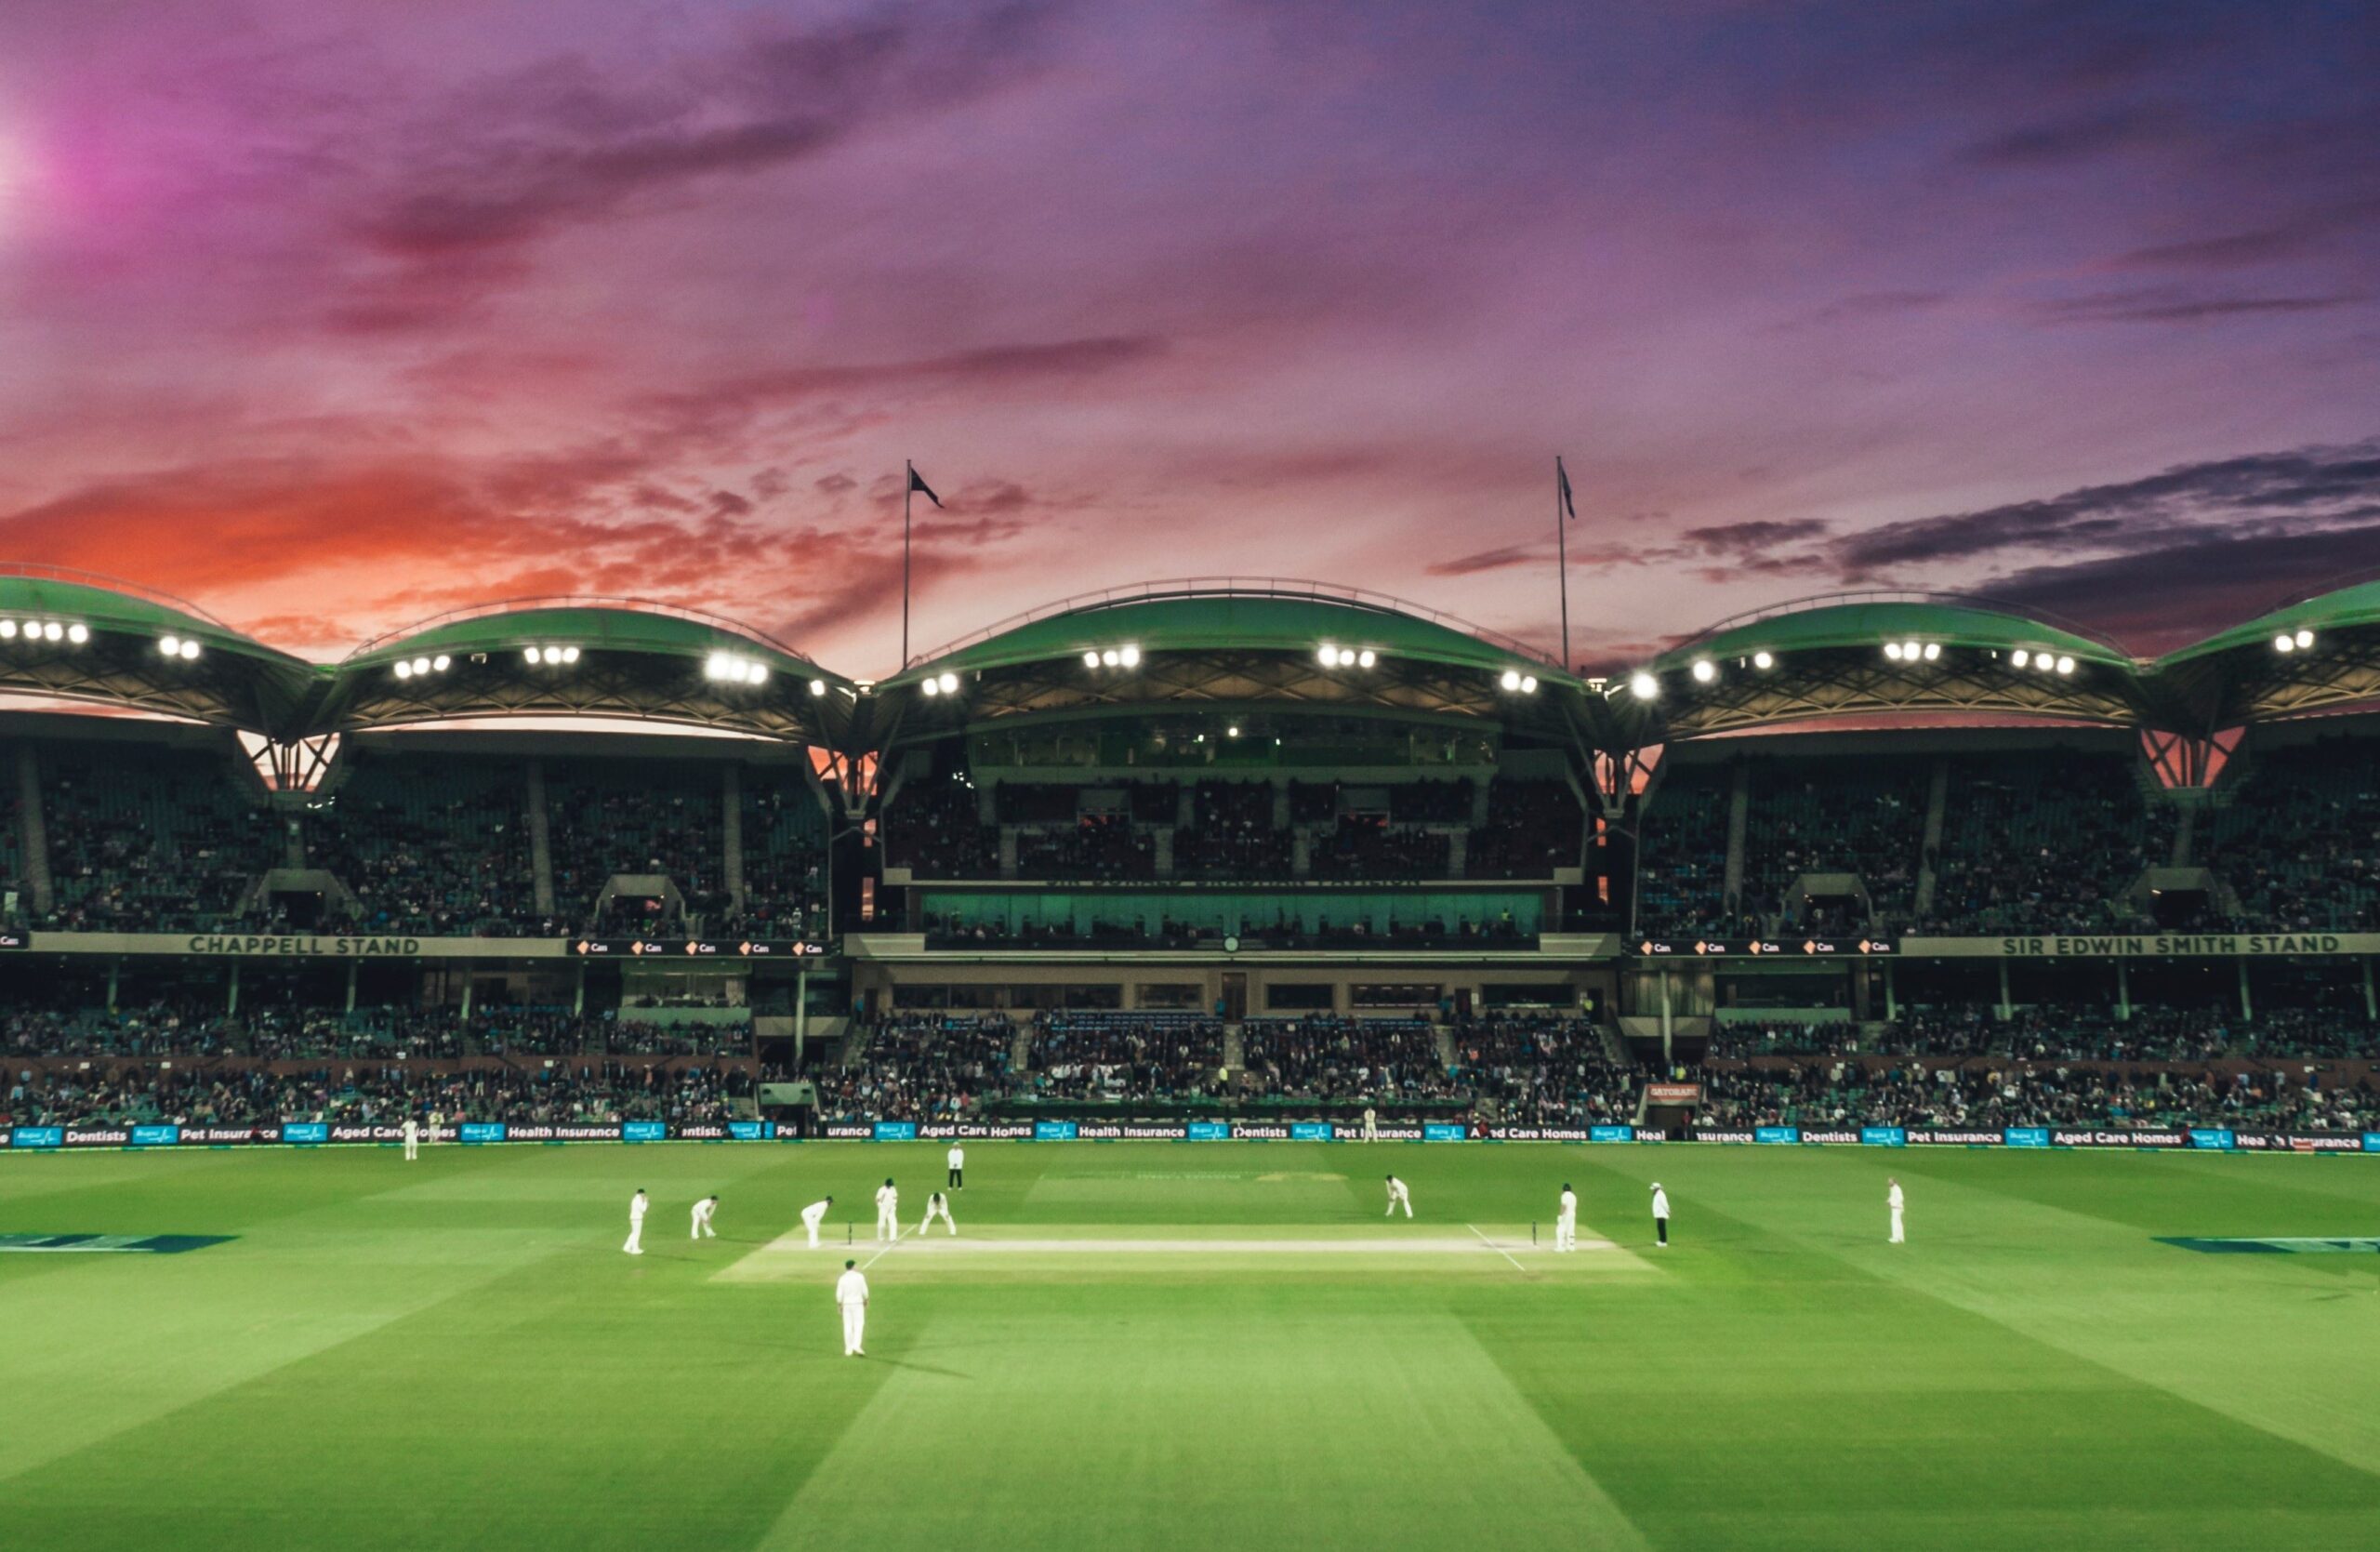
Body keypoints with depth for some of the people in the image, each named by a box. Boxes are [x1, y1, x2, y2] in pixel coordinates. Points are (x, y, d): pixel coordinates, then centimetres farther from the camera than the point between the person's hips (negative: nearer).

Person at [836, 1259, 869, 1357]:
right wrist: (866, 1301, 11)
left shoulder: (842, 1279, -3)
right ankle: (856, 1345, -17)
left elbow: (839, 1294, -5)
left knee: (847, 1326, 8)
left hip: (846, 1305, 2)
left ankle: (848, 1349, 9)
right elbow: (864, 1291, -6)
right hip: (858, 1304, -2)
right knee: (859, 1325, 1)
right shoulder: (860, 1276, -7)